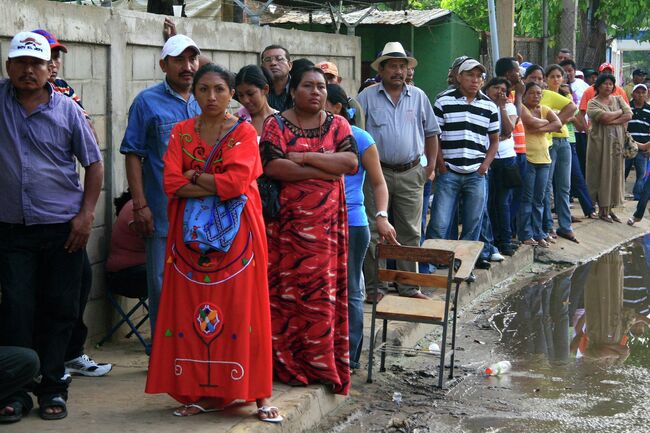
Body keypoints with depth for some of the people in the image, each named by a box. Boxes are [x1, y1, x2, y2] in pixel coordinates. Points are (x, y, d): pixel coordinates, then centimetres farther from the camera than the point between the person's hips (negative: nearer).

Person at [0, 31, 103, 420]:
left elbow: (93, 164, 4)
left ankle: (52, 388, 16)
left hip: (63, 228, 0)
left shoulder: (68, 109, 0)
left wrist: (86, 214, -4)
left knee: (60, 309, 5)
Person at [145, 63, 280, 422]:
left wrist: (194, 177, -6)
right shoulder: (181, 132, 9)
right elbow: (172, 183, -4)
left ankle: (257, 393, 2)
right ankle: (203, 392, 10)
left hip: (235, 233, -3)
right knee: (194, 309, 1)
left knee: (239, 308, -4)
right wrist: (219, 187, -11)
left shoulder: (244, 131, 0)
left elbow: (237, 181, -14)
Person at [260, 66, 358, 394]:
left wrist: (304, 158, -11)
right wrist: (328, 169, -12)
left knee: (321, 291, 2)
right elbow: (272, 166, -13)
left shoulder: (337, 125, 11)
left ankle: (320, 364, 10)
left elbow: (351, 161, -6)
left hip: (326, 223, 2)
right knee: (287, 290, -2)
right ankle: (288, 363, 7)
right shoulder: (277, 125, 3)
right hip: (287, 223, -2)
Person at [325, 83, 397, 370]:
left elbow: (378, 184, -2)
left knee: (349, 291, 5)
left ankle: (348, 356, 13)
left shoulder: (359, 139, -4)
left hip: (350, 224, -4)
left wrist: (382, 218, -16)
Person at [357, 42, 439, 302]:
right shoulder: (367, 97, 1)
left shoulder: (418, 97, 9)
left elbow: (431, 133, 15)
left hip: (411, 174, 2)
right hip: (377, 172, -2)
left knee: (410, 233, 7)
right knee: (373, 233, -1)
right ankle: (374, 286, 7)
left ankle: (409, 286, 15)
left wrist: (431, 166, 9)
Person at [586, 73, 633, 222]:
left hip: (617, 142, 5)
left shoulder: (618, 99, 13)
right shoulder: (593, 103, -2)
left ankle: (610, 208, 12)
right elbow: (604, 117, -18)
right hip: (601, 142, -4)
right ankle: (602, 210, 2)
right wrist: (620, 112, -3)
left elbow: (629, 115, -1)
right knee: (602, 174, -3)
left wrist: (612, 121, -13)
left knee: (615, 174, 5)